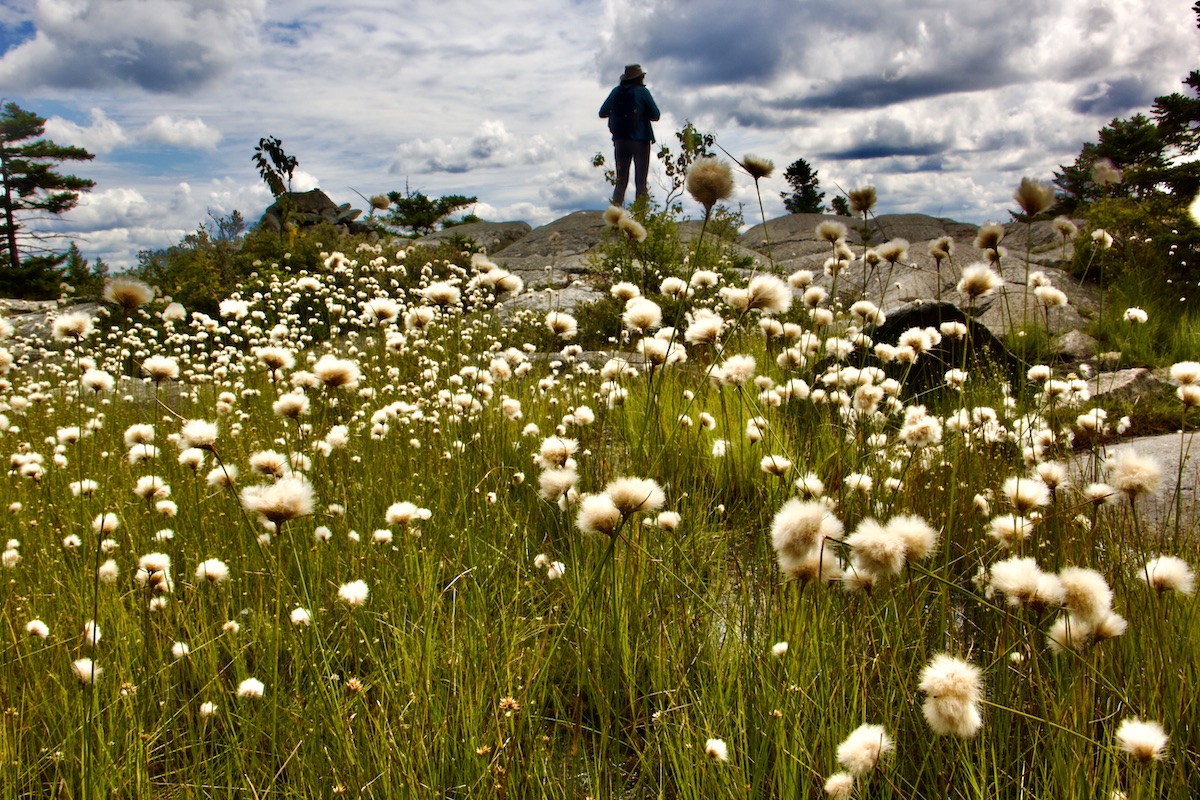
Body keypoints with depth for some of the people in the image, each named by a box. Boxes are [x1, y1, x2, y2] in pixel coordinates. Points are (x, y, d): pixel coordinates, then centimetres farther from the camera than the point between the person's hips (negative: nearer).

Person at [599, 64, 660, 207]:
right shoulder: (642, 92, -6)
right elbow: (655, 115, -4)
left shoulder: (616, 91, 5)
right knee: (640, 182, 1)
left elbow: (602, 113, 9)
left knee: (621, 182, 9)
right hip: (640, 140, -4)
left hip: (620, 141, 4)